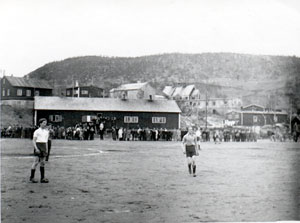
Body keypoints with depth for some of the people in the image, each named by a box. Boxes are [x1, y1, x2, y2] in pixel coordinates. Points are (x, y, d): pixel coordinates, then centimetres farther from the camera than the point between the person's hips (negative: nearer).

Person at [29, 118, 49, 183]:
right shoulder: (37, 131, -4)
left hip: (44, 147, 6)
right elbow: (34, 141, -7)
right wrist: (36, 148, -18)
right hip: (38, 146, -6)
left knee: (42, 163, 6)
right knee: (36, 162, -9)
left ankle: (42, 178, 8)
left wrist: (46, 149, 13)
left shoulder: (46, 131, 14)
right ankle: (32, 177, -2)